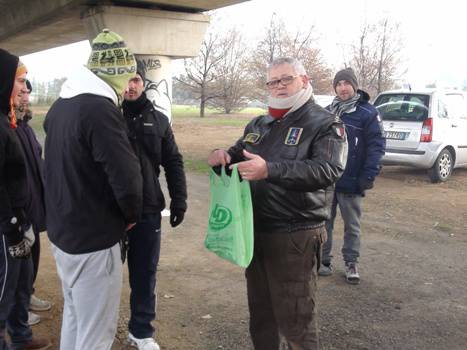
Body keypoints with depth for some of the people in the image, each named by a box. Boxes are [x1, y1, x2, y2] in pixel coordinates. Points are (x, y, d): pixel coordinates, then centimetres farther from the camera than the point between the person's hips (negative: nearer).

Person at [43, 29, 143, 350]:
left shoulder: (59, 106, 7)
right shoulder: (101, 109, -22)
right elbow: (126, 179, -26)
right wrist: (131, 215, -7)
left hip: (61, 232, 9)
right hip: (93, 239, -9)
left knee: (74, 315, 24)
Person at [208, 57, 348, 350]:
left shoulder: (326, 124, -7)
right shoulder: (259, 124, 14)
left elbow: (329, 170, -24)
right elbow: (239, 154, 22)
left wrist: (270, 170, -36)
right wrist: (225, 156, -5)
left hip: (295, 235, -6)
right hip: (255, 231, 7)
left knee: (295, 320, 2)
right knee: (260, 312, 20)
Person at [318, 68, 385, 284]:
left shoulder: (368, 113, -7)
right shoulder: (327, 112, 8)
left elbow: (377, 145, -11)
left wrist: (369, 176, -17)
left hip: (351, 183, -4)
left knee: (352, 225, 10)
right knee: (323, 223, 10)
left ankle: (351, 263, 23)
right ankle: (323, 260, 22)